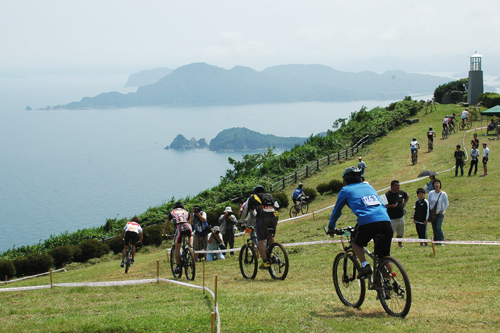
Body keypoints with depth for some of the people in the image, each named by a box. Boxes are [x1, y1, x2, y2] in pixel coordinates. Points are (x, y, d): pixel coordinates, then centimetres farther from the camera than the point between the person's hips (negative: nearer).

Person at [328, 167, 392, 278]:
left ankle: (365, 265, 6)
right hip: (386, 222, 4)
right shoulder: (368, 186, 31)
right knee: (384, 257, 14)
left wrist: (331, 228, 39)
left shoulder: (346, 190, 16)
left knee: (355, 241, 24)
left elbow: (336, 211, 24)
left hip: (367, 222, -4)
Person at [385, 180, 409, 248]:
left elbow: (407, 196, 28)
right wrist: (391, 206, -27)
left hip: (401, 216, 7)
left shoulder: (401, 193, 6)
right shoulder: (387, 194, -14)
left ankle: (400, 244, 34)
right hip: (392, 218, -7)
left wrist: (404, 203, 15)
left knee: (400, 232, 17)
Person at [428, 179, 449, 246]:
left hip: (440, 213, -3)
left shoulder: (443, 194, -7)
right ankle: (436, 241, 12)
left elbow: (446, 204, 1)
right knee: (434, 228, 4)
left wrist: (442, 210, -6)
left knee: (438, 228, -13)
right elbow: (428, 203, 9)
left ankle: (442, 241, -2)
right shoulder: (431, 193, 1)